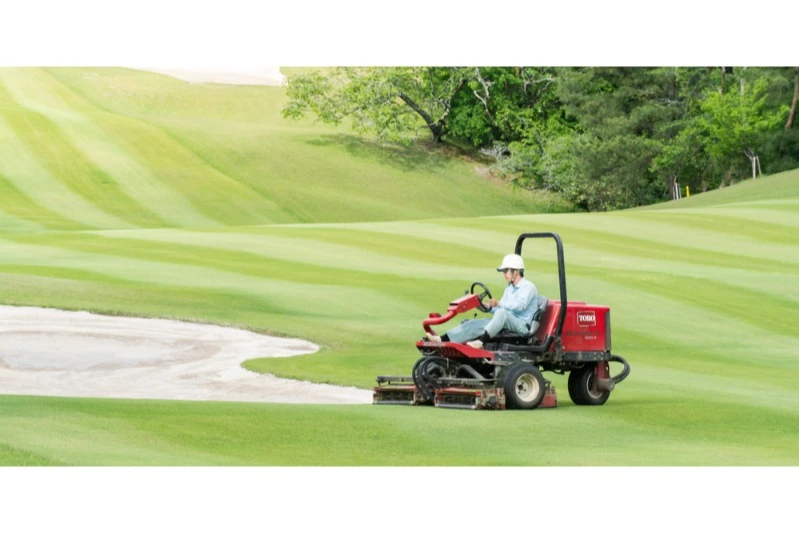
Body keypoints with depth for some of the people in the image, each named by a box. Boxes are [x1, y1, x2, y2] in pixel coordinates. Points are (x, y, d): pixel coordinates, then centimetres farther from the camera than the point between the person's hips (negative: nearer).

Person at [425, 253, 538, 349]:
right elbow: (497, 310, 18)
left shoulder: (528, 287, -4)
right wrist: (487, 306, -1)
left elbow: (520, 305, -22)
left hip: (522, 326, -8)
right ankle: (442, 340, -25)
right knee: (475, 324, -11)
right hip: (505, 323, 8)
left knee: (502, 313, -37)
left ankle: (481, 341, -49)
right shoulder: (509, 289, 24)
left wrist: (499, 304, -27)